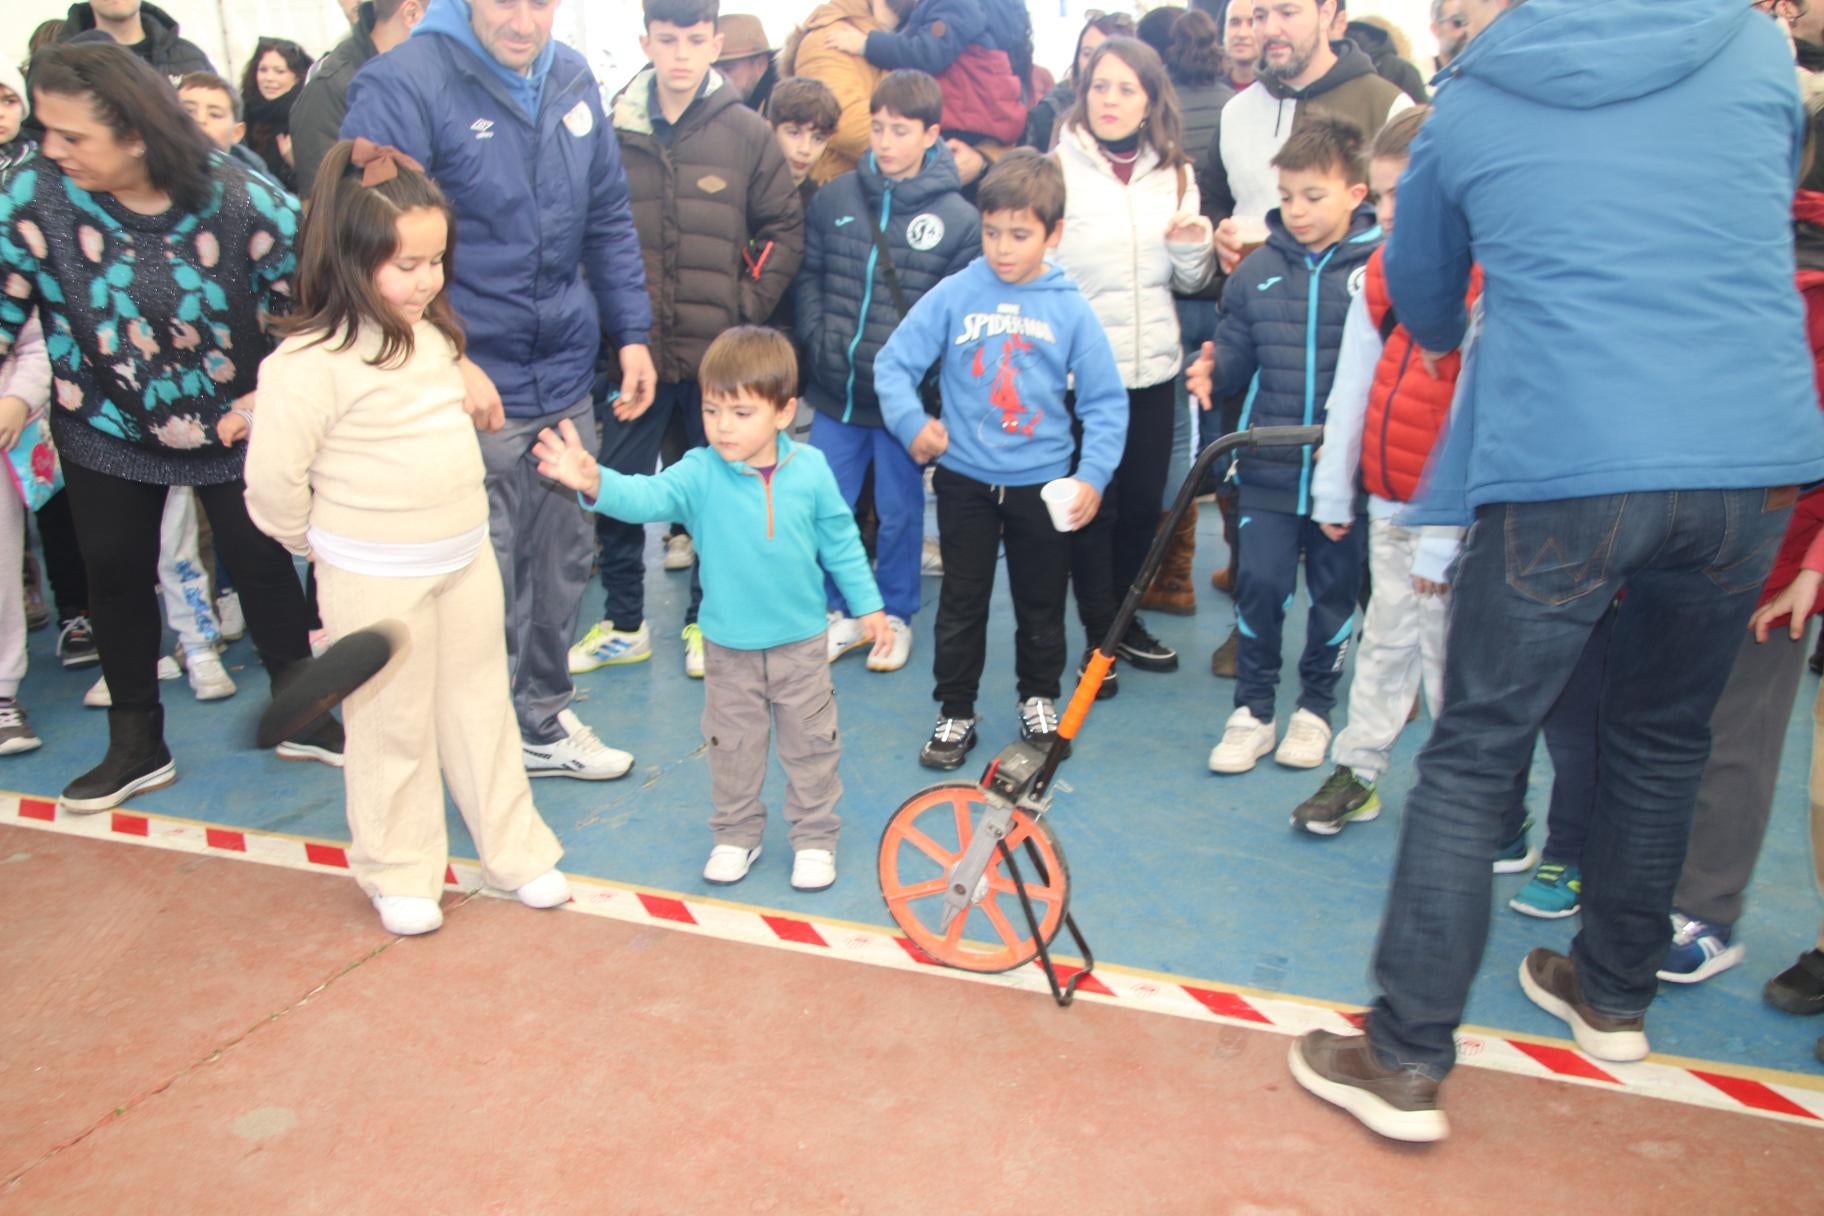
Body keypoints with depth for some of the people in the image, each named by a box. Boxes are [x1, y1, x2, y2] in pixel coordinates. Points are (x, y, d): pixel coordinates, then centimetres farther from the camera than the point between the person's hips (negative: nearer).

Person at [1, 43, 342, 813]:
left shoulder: (238, 196, -19)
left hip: (234, 425, -1)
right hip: (107, 431, 2)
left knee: (263, 564, 7)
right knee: (115, 577, 10)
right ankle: (137, 745, 28)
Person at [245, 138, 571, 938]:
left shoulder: (434, 334, 5)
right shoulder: (309, 361, -20)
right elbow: (273, 479, -17)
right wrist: (328, 543, -3)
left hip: (466, 556, 7)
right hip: (375, 579, -7)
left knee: (482, 705, 16)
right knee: (392, 727, 7)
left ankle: (516, 851, 29)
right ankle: (399, 875, 26)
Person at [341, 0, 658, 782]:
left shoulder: (573, 81, 5)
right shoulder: (402, 86, -14)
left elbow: (608, 222, 13)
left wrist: (631, 333, 9)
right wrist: (448, 362, -21)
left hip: (567, 377, 6)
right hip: (471, 391, -6)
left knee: (563, 558, 16)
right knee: (485, 581, 4)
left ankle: (544, 717, 35)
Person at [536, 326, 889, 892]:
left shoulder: (810, 470, -10)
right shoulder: (700, 473, -14)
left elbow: (840, 542, 2)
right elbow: (649, 496, -32)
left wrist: (867, 604, 7)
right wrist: (597, 483, -52)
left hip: (800, 642, 0)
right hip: (728, 647, 1)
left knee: (811, 743, 12)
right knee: (732, 746, 16)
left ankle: (814, 836, 31)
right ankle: (737, 834, 36)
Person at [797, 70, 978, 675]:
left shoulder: (958, 217, -6)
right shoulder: (835, 197, 2)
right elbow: (808, 275, 9)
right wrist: (818, 336, -3)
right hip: (835, 392, 3)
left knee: (899, 513, 11)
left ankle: (895, 616, 30)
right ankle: (842, 614, 29)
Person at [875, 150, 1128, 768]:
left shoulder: (1072, 310, -6)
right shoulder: (954, 295, -7)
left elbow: (1106, 402, -3)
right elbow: (894, 362, -3)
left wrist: (1092, 474, -11)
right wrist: (911, 421, -18)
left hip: (1044, 484, 0)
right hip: (965, 480, 0)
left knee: (1041, 603, 15)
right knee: (961, 602, 10)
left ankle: (1039, 699, 36)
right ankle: (955, 711, 25)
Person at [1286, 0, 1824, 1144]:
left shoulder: (1466, 108, 7)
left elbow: (1426, 311, 20)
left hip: (1561, 472, -4)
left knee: (1471, 760, 4)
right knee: (1664, 741, 22)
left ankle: (1407, 1061, 8)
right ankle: (1615, 995, 39)